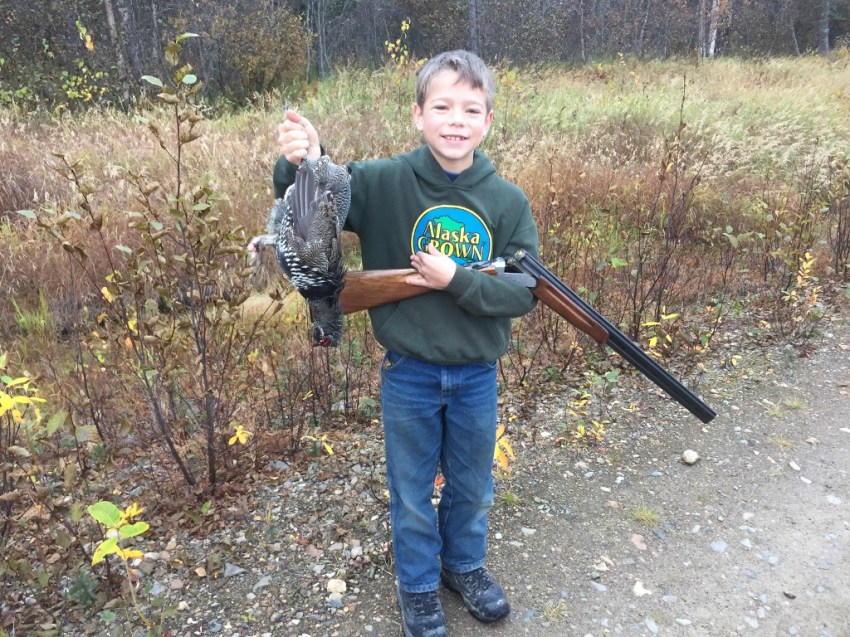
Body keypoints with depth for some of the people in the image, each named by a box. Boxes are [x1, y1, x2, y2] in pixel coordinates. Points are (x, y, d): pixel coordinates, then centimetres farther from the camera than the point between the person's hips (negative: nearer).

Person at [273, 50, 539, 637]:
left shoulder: (508, 201, -9)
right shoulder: (384, 182, -13)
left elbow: (524, 292, -10)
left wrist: (456, 280, -24)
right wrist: (300, 164, -35)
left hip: (477, 376, 2)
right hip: (408, 374, -1)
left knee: (472, 488, 23)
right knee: (412, 494, 18)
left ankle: (465, 565, 51)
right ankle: (419, 586, 43)